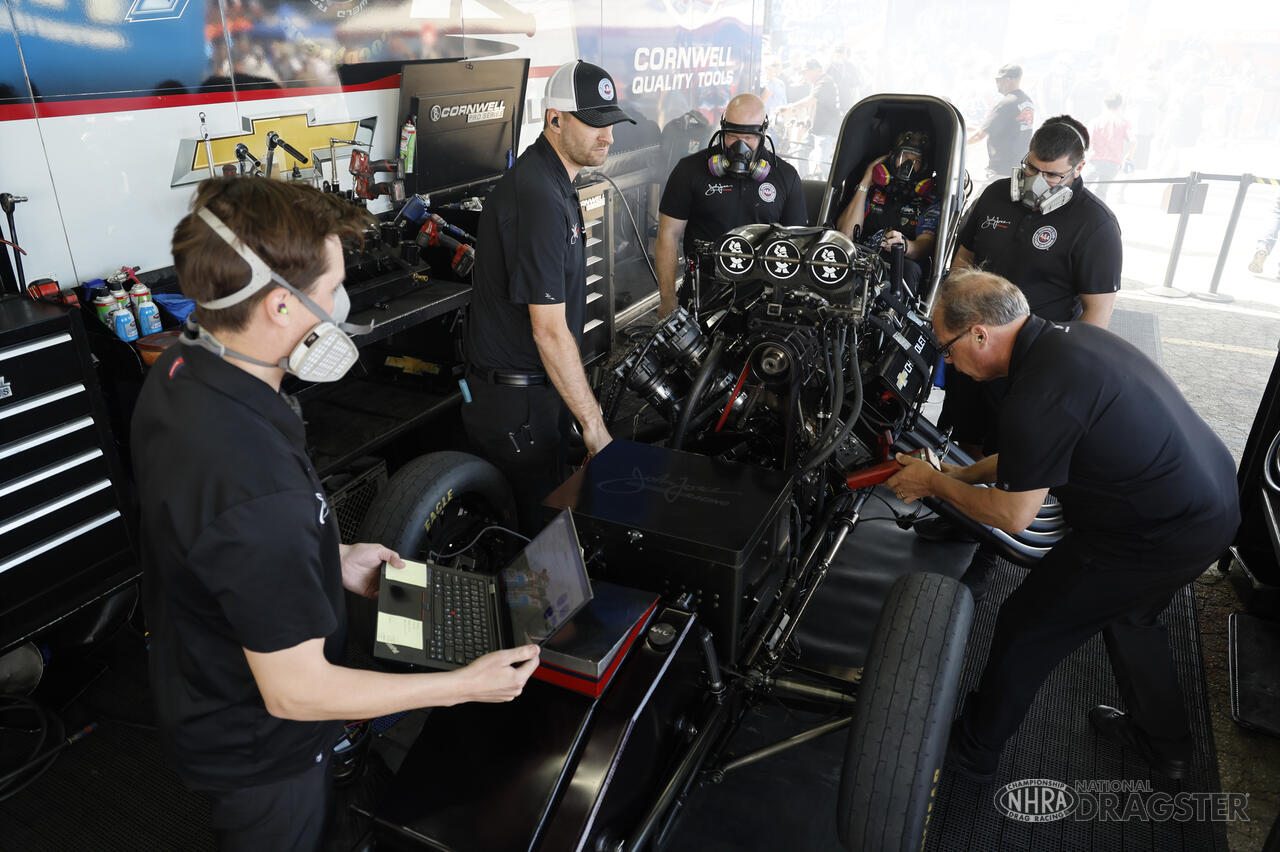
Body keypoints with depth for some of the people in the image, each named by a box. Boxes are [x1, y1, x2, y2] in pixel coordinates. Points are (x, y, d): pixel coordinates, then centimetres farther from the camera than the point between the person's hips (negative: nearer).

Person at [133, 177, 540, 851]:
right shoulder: (258, 486, -42)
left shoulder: (177, 375, -11)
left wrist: (331, 561, 7)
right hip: (257, 750, -8)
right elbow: (296, 692, -32)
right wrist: (466, 686, -24)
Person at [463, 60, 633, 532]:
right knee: (536, 529, 2)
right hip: (516, 404, -10)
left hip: (537, 387, 10)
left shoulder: (552, 182, 11)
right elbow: (550, 332, -25)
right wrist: (594, 424, -20)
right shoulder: (538, 199, -23)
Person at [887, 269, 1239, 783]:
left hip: (1160, 538, -9)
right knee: (1127, 613, 31)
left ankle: (969, 751, 24)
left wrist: (934, 483, -2)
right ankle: (1163, 745, 50)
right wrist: (961, 474, 16)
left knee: (1026, 627, 5)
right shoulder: (1066, 335, 3)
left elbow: (1012, 516, -16)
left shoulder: (1038, 397, -27)